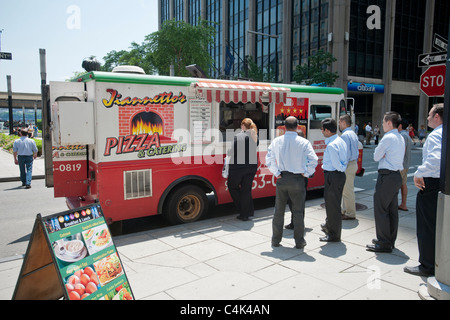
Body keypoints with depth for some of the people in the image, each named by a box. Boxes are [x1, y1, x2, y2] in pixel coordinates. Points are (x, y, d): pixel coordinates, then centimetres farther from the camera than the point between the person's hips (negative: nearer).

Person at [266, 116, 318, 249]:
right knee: (298, 212, 9)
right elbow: (314, 160, -14)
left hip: (282, 178, 2)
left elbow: (269, 159, -2)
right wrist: (306, 173, -3)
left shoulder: (276, 141, -1)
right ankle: (299, 242, 17)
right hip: (297, 179, -2)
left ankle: (276, 240, 23)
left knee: (278, 210, 14)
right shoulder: (303, 142, -8)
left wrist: (276, 173, 3)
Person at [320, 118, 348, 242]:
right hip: (339, 175, 10)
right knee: (330, 202, 25)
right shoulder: (341, 141, 9)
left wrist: (342, 169, -3)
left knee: (332, 205, 1)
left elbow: (337, 165, -22)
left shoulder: (331, 145, -22)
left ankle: (334, 235, 13)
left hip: (333, 176, -10)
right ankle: (329, 226, 44)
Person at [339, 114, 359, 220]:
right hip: (354, 163, 10)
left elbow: (346, 153, -21)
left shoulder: (345, 135, -16)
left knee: (347, 190, -3)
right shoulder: (353, 134, 15)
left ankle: (350, 214, 4)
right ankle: (344, 210, 27)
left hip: (348, 165, -10)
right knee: (346, 189, 17)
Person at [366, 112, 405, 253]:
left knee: (381, 209, -4)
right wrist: (383, 155, 0)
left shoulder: (388, 137, -15)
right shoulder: (400, 138, 15)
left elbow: (376, 157, -8)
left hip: (387, 177, -10)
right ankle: (390, 240, 25)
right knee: (392, 210, 15)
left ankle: (384, 243, 1)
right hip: (397, 176, 10)